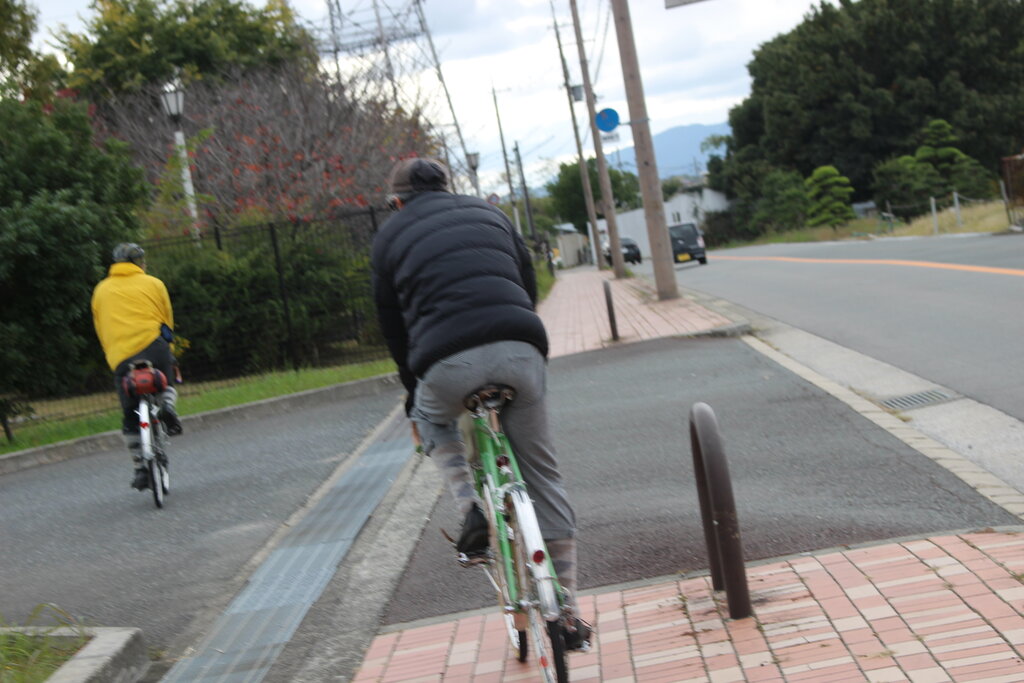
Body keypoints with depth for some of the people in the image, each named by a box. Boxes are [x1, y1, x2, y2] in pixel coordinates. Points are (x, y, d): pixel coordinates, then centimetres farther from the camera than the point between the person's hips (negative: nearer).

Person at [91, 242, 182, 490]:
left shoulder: (101, 290, 20)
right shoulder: (153, 284, 14)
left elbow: (101, 330, 21)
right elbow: (168, 319, 18)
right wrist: (167, 350, 31)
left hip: (120, 356, 1)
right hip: (153, 344, -1)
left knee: (130, 418, 10)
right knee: (167, 384, 27)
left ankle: (141, 469, 5)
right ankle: (167, 404, -6)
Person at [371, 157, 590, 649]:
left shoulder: (391, 234, 18)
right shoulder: (490, 214, 27)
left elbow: (392, 323, 19)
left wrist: (413, 388, 30)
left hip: (449, 361, -2)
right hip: (521, 351, 3)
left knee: (431, 421, 33)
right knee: (541, 476, 15)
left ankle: (472, 508, 9)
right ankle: (566, 612, 18)